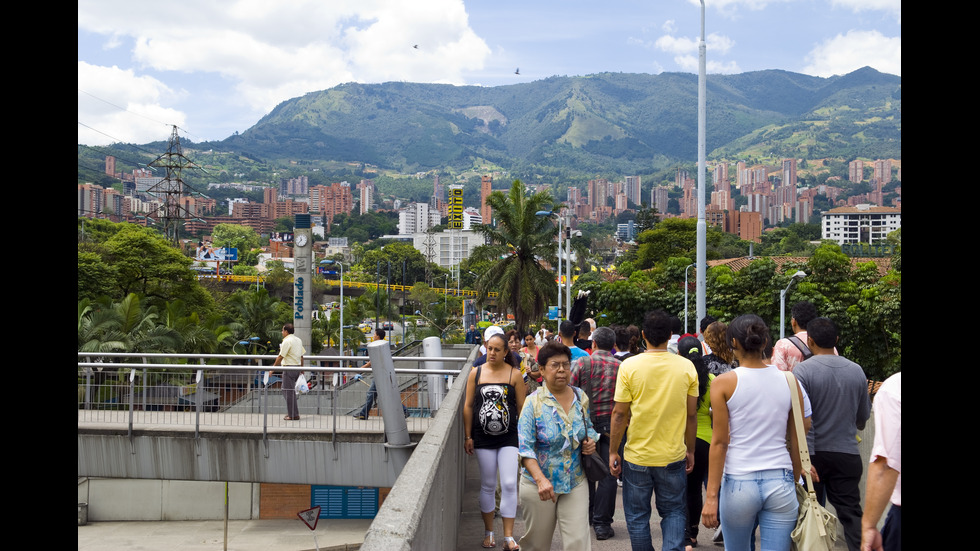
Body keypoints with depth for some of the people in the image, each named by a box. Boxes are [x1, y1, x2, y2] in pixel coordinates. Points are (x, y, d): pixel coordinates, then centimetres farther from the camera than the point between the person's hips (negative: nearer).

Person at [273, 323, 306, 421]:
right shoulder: (298, 340, 14)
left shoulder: (287, 341, -13)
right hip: (297, 366, 9)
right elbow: (301, 356, 17)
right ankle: (290, 412, 19)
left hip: (289, 367, -9)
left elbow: (280, 357, -16)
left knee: (289, 391, -4)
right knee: (286, 390, 18)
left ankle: (293, 415, -2)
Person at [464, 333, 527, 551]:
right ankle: (489, 531, 26)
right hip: (483, 438, 1)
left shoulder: (514, 374, -3)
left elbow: (522, 407, 0)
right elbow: (468, 406, 3)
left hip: (509, 437, -1)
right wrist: (468, 437, 1)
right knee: (487, 485, 11)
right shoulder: (476, 373, 1)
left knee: (509, 485, -4)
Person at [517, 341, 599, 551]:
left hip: (575, 482, 3)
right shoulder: (534, 402, -11)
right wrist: (541, 479, -29)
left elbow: (588, 427, 19)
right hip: (538, 484, -3)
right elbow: (525, 447, -16)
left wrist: (591, 440, -6)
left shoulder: (581, 397, 2)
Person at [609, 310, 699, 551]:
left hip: (637, 456, -1)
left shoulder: (629, 366, -10)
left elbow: (619, 414, -8)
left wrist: (613, 451, 2)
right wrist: (690, 450, 14)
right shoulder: (687, 366, -5)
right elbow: (691, 415, 2)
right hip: (673, 456, 2)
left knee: (637, 516, 14)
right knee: (673, 511, 17)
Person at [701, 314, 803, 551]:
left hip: (739, 483, -2)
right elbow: (796, 442, 7)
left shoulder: (724, 382, -6)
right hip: (780, 483, 2)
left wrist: (711, 496, -4)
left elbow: (720, 442, -8)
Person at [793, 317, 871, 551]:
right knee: (851, 513, 7)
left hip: (814, 453, -3)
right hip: (847, 453, 3)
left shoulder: (802, 370, -12)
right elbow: (863, 417, 12)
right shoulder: (857, 371, 1)